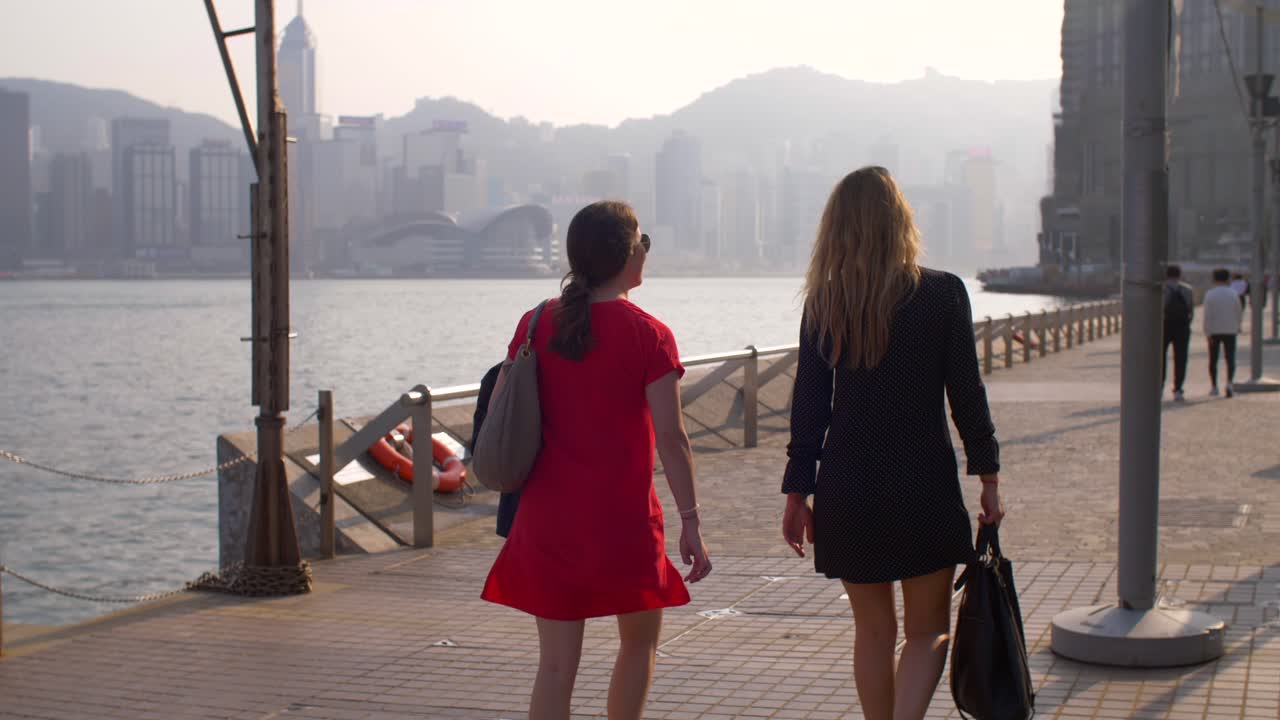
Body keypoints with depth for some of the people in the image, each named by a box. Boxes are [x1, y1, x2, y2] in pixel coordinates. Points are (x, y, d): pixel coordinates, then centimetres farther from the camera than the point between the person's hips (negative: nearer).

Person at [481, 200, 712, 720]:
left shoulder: (537, 325, 3)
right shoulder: (649, 335, -8)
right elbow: (670, 436, -11)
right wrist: (690, 522, -7)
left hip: (547, 515, 3)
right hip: (622, 515, -3)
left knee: (557, 661, 5)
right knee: (640, 638, 21)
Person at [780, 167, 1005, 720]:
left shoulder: (822, 301, 0)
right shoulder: (942, 292, -6)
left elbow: (809, 404, 1)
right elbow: (966, 394, -5)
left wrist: (798, 491, 6)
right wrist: (989, 476, 3)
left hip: (848, 490, 2)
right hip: (924, 486, -2)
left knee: (873, 631, 16)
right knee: (927, 631, 9)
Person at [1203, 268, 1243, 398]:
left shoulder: (1209, 294, -7)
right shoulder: (1233, 293, -2)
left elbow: (1207, 315, -12)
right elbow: (1239, 312, 5)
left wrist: (1208, 333, -10)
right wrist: (1237, 326, 22)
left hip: (1214, 331, -1)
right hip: (1230, 330, 1)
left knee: (1213, 360, 10)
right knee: (1230, 359, 1)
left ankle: (1214, 387, 13)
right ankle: (1230, 383, -20)